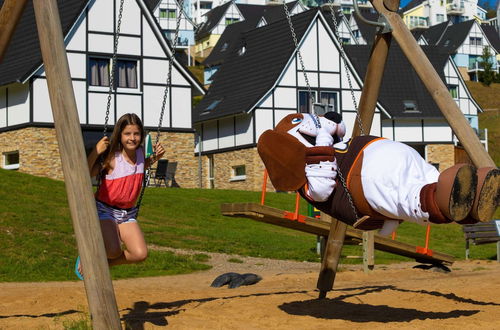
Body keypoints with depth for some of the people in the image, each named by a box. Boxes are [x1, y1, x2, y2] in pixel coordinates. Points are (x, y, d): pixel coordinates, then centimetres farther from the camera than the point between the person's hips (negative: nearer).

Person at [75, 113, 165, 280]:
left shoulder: (140, 152, 0)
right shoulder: (112, 157, -17)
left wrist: (155, 158, 7)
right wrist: (95, 152, -31)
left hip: (127, 213, 6)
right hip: (105, 210, -6)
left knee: (140, 254, -14)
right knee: (113, 250, -30)